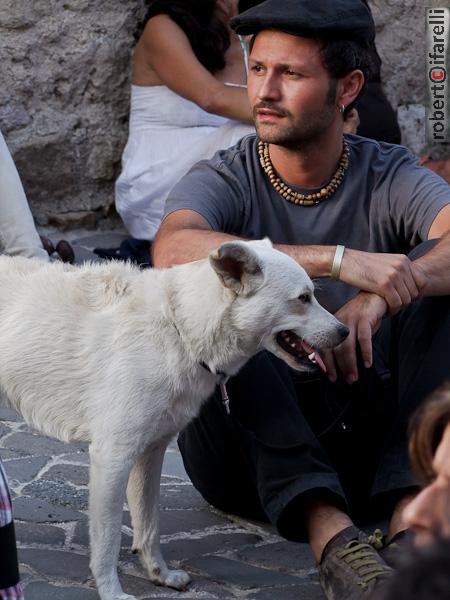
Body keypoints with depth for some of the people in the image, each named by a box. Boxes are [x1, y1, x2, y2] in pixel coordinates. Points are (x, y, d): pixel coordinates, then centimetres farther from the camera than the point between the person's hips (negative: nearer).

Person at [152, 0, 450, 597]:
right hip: (248, 452, -1)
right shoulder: (222, 182, -5)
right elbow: (172, 249, -30)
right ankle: (328, 530, -39)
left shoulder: (391, 178, -1)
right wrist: (338, 260, -39)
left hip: (364, 436, 1)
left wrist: (380, 296, -39)